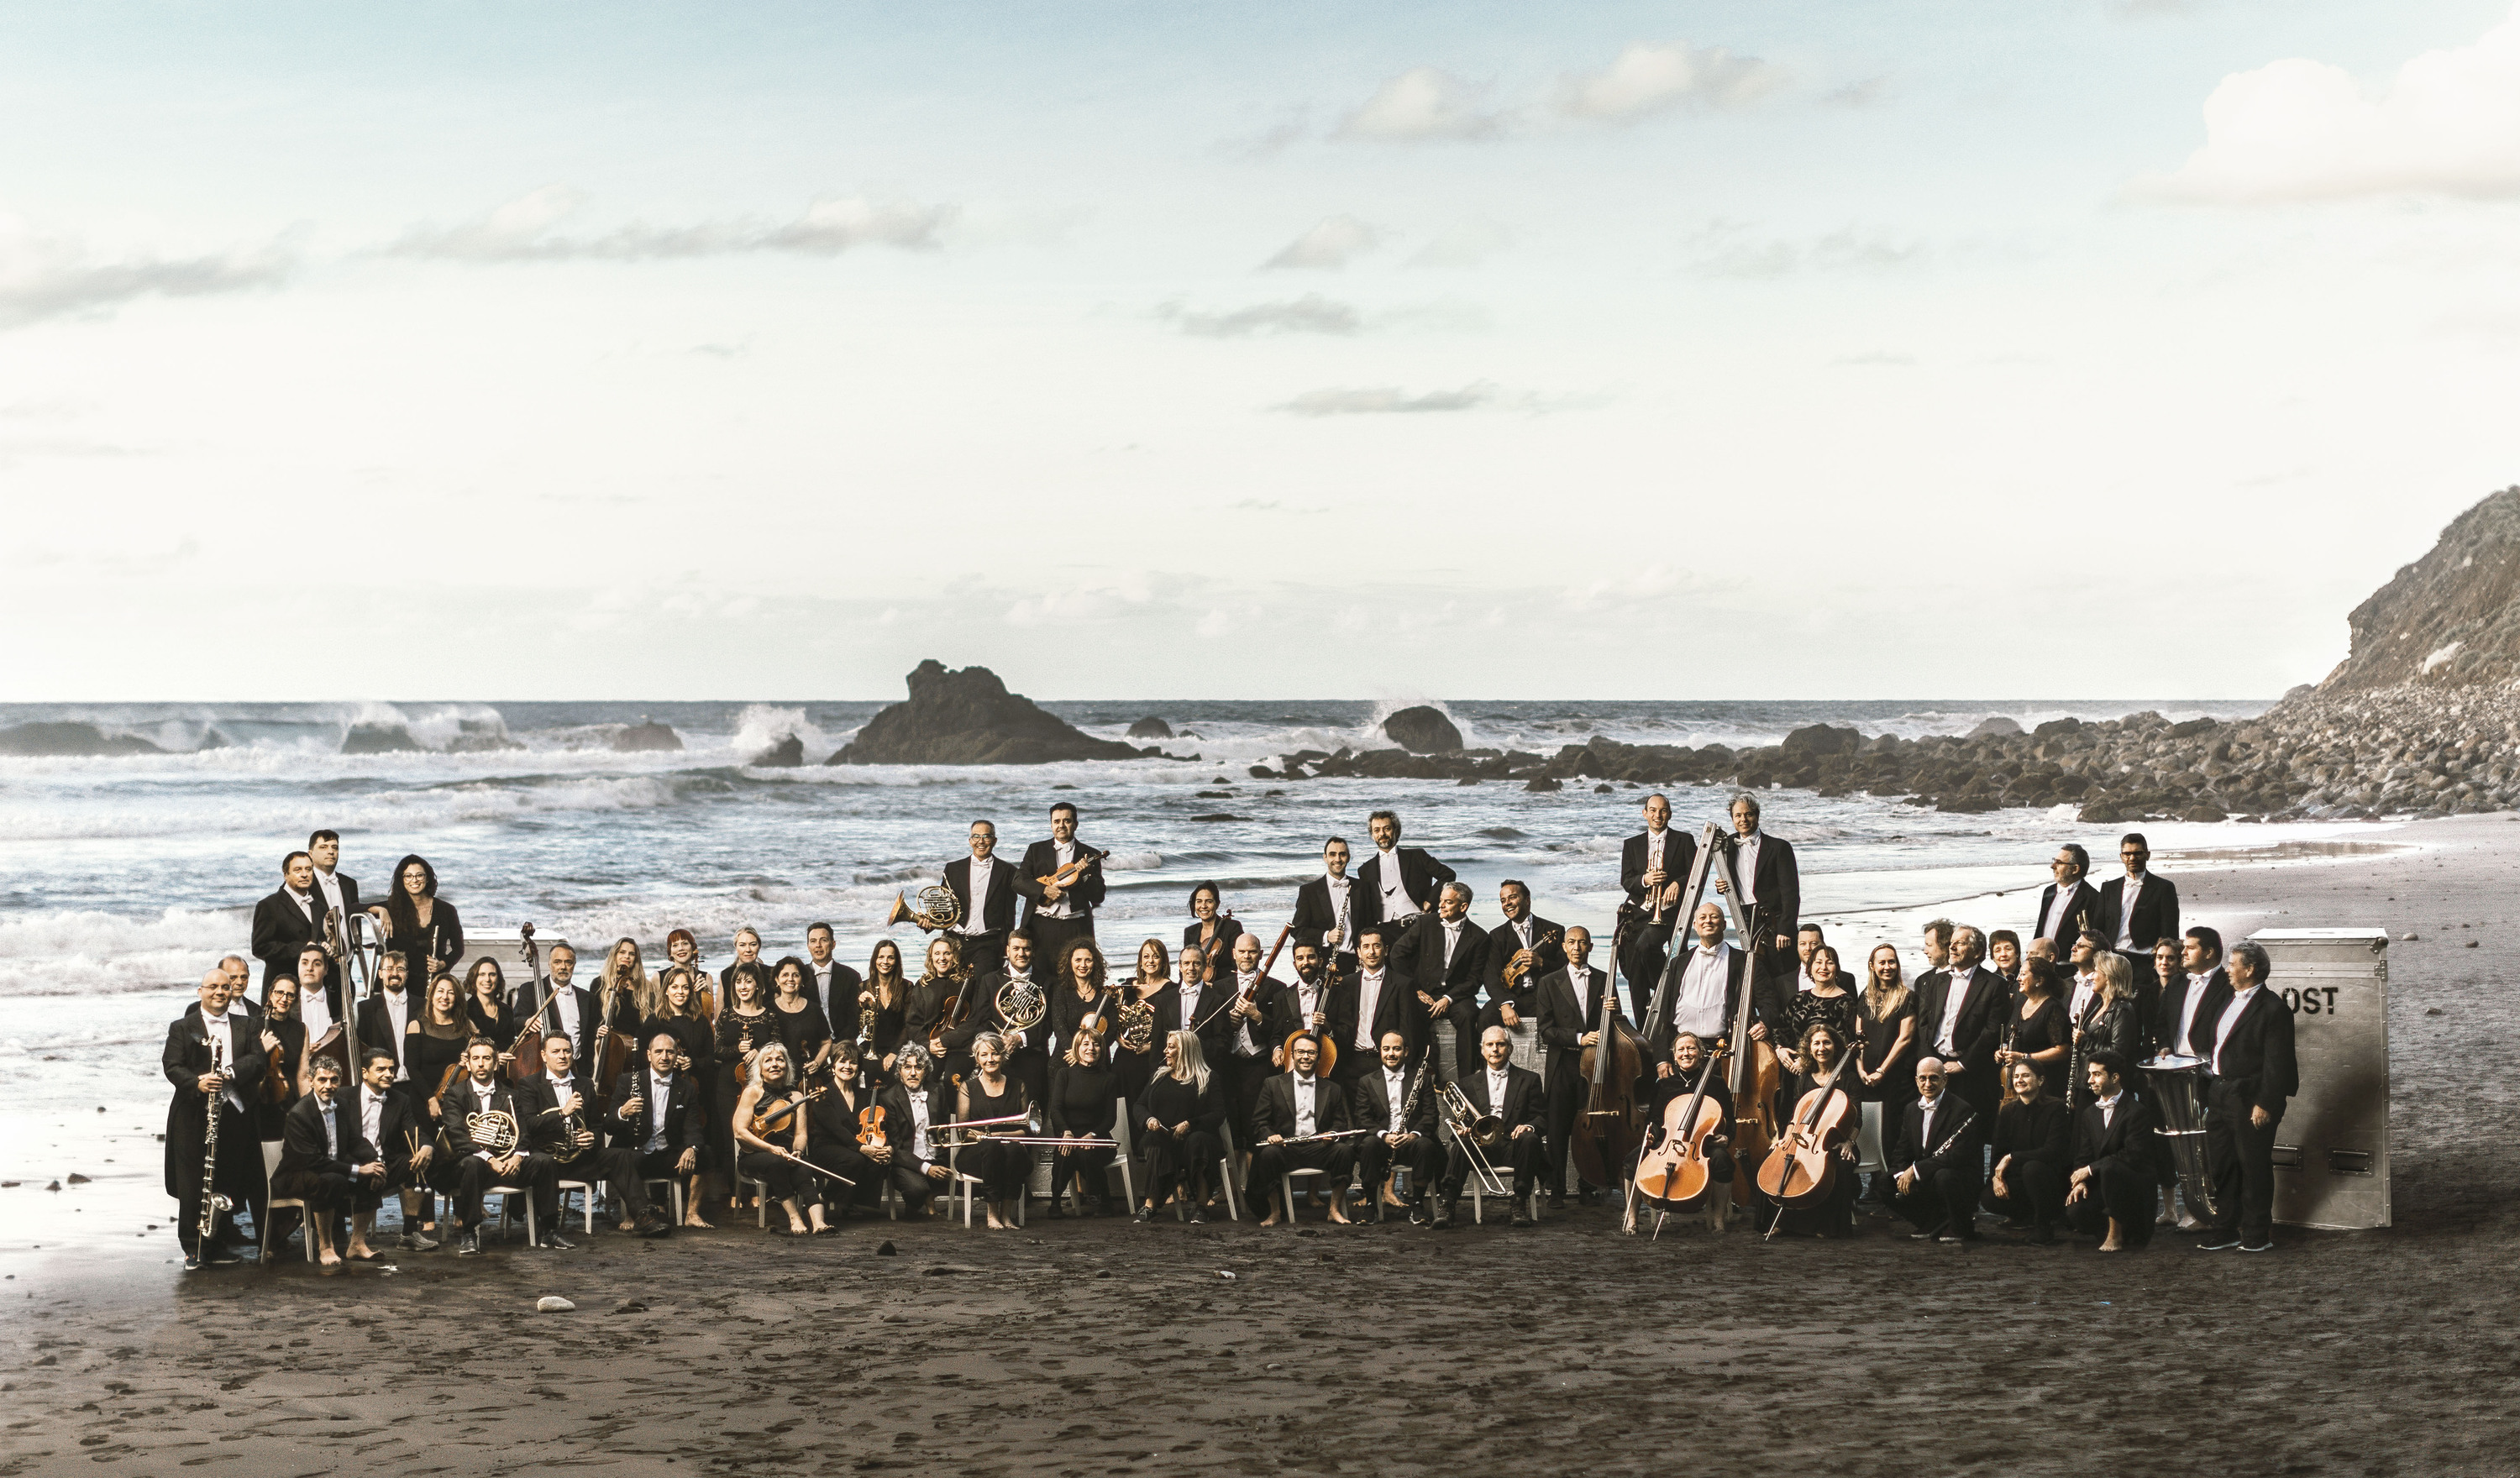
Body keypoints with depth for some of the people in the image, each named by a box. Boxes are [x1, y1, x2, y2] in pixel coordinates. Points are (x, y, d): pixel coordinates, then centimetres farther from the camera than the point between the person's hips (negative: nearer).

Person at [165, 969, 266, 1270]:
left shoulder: (245, 1028, 15)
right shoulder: (182, 1028, 5)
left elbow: (257, 1061, 2)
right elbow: (171, 1065, -5)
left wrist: (230, 1072, -17)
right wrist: (197, 1082, -24)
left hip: (233, 1114, 3)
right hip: (193, 1117, -3)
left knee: (227, 1185, 5)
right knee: (193, 1186, -3)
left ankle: (218, 1245, 15)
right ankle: (193, 1248, 3)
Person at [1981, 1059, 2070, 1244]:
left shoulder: (2056, 1108, -10)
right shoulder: (2008, 1111, 5)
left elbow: (2053, 1151, -20)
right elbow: (1998, 1151, 6)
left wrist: (2012, 1158, -20)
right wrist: (1997, 1176, -15)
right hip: (2018, 1180, 5)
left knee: (2032, 1167, -38)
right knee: (1990, 1198, -25)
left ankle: (2044, 1226, -16)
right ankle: (2028, 1218, 8)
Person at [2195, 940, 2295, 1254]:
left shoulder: (2273, 1009, -13)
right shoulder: (2226, 996, 12)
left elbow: (2276, 1063, -16)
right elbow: (2204, 1036, 22)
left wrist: (2265, 1104, -19)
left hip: (2250, 1099, -8)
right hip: (2219, 1095, 8)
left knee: (2254, 1167, 2)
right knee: (2220, 1165, 13)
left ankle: (2257, 1235, 11)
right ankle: (2225, 1231, 22)